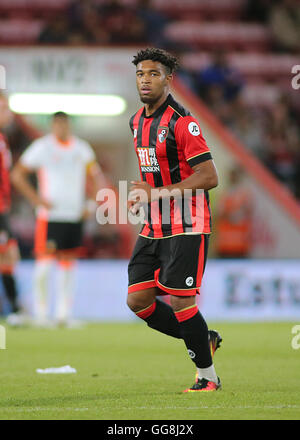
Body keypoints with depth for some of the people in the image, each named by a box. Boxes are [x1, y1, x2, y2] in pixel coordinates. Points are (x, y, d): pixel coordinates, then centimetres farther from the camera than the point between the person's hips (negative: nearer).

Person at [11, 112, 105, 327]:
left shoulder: (82, 148, 10)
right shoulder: (41, 147, -2)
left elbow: (97, 178, 21)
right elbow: (17, 174, -1)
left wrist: (92, 204, 8)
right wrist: (37, 199, -8)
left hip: (75, 217, 4)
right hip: (49, 216, -4)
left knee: (68, 265, 6)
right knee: (44, 263, -10)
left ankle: (64, 314, 13)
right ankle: (41, 313, -1)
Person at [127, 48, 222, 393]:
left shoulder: (181, 122, -15)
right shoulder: (137, 121, 11)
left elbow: (209, 177, -19)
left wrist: (158, 193, -20)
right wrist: (141, 196, 8)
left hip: (186, 227, -8)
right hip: (154, 228, 8)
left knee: (180, 301, -8)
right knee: (137, 300, 3)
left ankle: (208, 376, 8)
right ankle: (203, 340, 20)